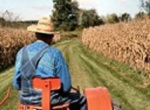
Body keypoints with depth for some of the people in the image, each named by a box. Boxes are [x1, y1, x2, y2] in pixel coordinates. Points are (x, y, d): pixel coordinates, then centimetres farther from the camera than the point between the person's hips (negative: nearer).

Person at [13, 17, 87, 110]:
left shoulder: (22, 52, -3)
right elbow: (66, 86, -12)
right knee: (81, 100, 20)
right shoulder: (55, 53, -15)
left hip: (27, 100, 5)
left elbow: (16, 84, 3)